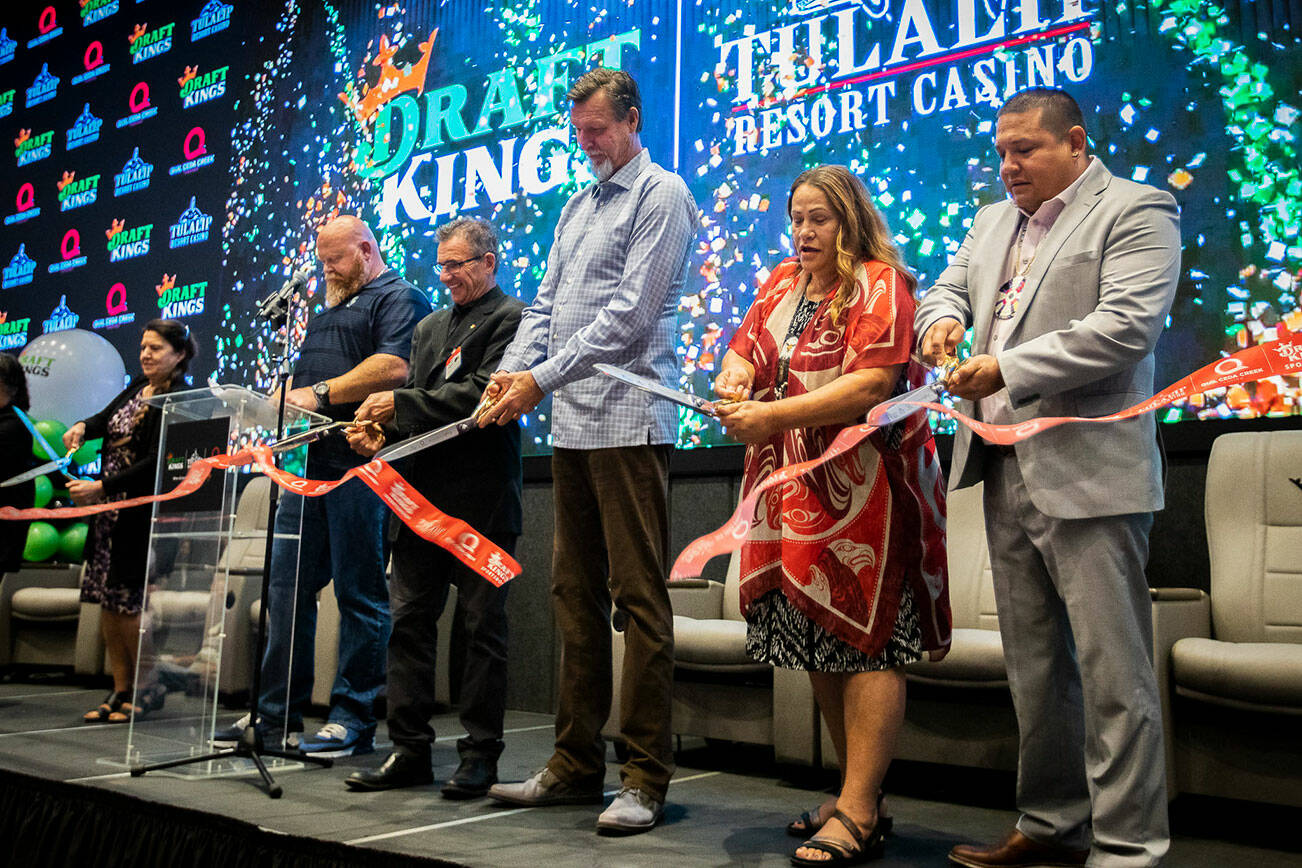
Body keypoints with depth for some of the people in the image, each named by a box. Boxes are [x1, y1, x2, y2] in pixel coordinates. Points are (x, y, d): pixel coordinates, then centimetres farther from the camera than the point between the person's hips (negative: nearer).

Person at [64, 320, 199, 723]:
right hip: (111, 509, 8)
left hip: (142, 514, -8)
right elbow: (108, 417, 25)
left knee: (126, 602, -6)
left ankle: (149, 688, 11)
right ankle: (120, 690, 18)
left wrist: (100, 487, -20)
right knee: (107, 601, 8)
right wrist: (82, 426, 2)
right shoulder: (139, 386, 12)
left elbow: (155, 464, -19)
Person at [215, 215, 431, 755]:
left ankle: (354, 718, 5)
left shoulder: (399, 298, 0)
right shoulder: (328, 308, 29)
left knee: (359, 593, -3)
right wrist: (290, 394, 7)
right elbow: (303, 373, 29)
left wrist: (320, 394, -15)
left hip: (359, 466, -9)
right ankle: (277, 713, 17)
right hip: (309, 463, 9)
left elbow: (393, 367, -17)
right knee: (287, 587, 8)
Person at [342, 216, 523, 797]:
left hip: (481, 500, -7)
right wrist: (380, 435, 1)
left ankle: (480, 756, 10)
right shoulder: (430, 327, 21)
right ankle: (409, 750, 16)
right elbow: (415, 411, 21)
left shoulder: (511, 319, -2)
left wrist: (401, 405, -14)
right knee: (408, 621, 7)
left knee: (482, 627, 1)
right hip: (422, 496, 7)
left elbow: (482, 395, -16)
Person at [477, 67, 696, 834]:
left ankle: (647, 778, 2)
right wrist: (513, 370, 2)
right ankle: (577, 764, 20)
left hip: (628, 420, -8)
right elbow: (548, 303, 20)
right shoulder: (577, 206, 23)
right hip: (572, 424, 8)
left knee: (639, 596, -6)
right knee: (577, 594, 10)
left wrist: (543, 379, -12)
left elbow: (629, 315, -12)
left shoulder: (661, 194, -2)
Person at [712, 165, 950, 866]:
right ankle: (858, 794, 22)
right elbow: (745, 347, 18)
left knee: (863, 639, -7)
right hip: (795, 489, 8)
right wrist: (736, 370, -7)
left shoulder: (879, 283, -5)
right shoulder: (781, 283, 18)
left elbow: (873, 385, -17)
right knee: (817, 640, 10)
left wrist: (774, 416, -21)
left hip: (862, 489, -7)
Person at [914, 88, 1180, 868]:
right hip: (1007, 471, 8)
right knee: (1035, 666, 14)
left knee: (1112, 669, -3)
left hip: (1088, 474, -7)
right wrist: (944, 318, 1)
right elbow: (950, 285, 26)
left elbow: (1126, 327, -16)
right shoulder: (993, 221, 19)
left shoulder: (1136, 212, -4)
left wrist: (1005, 368, -18)